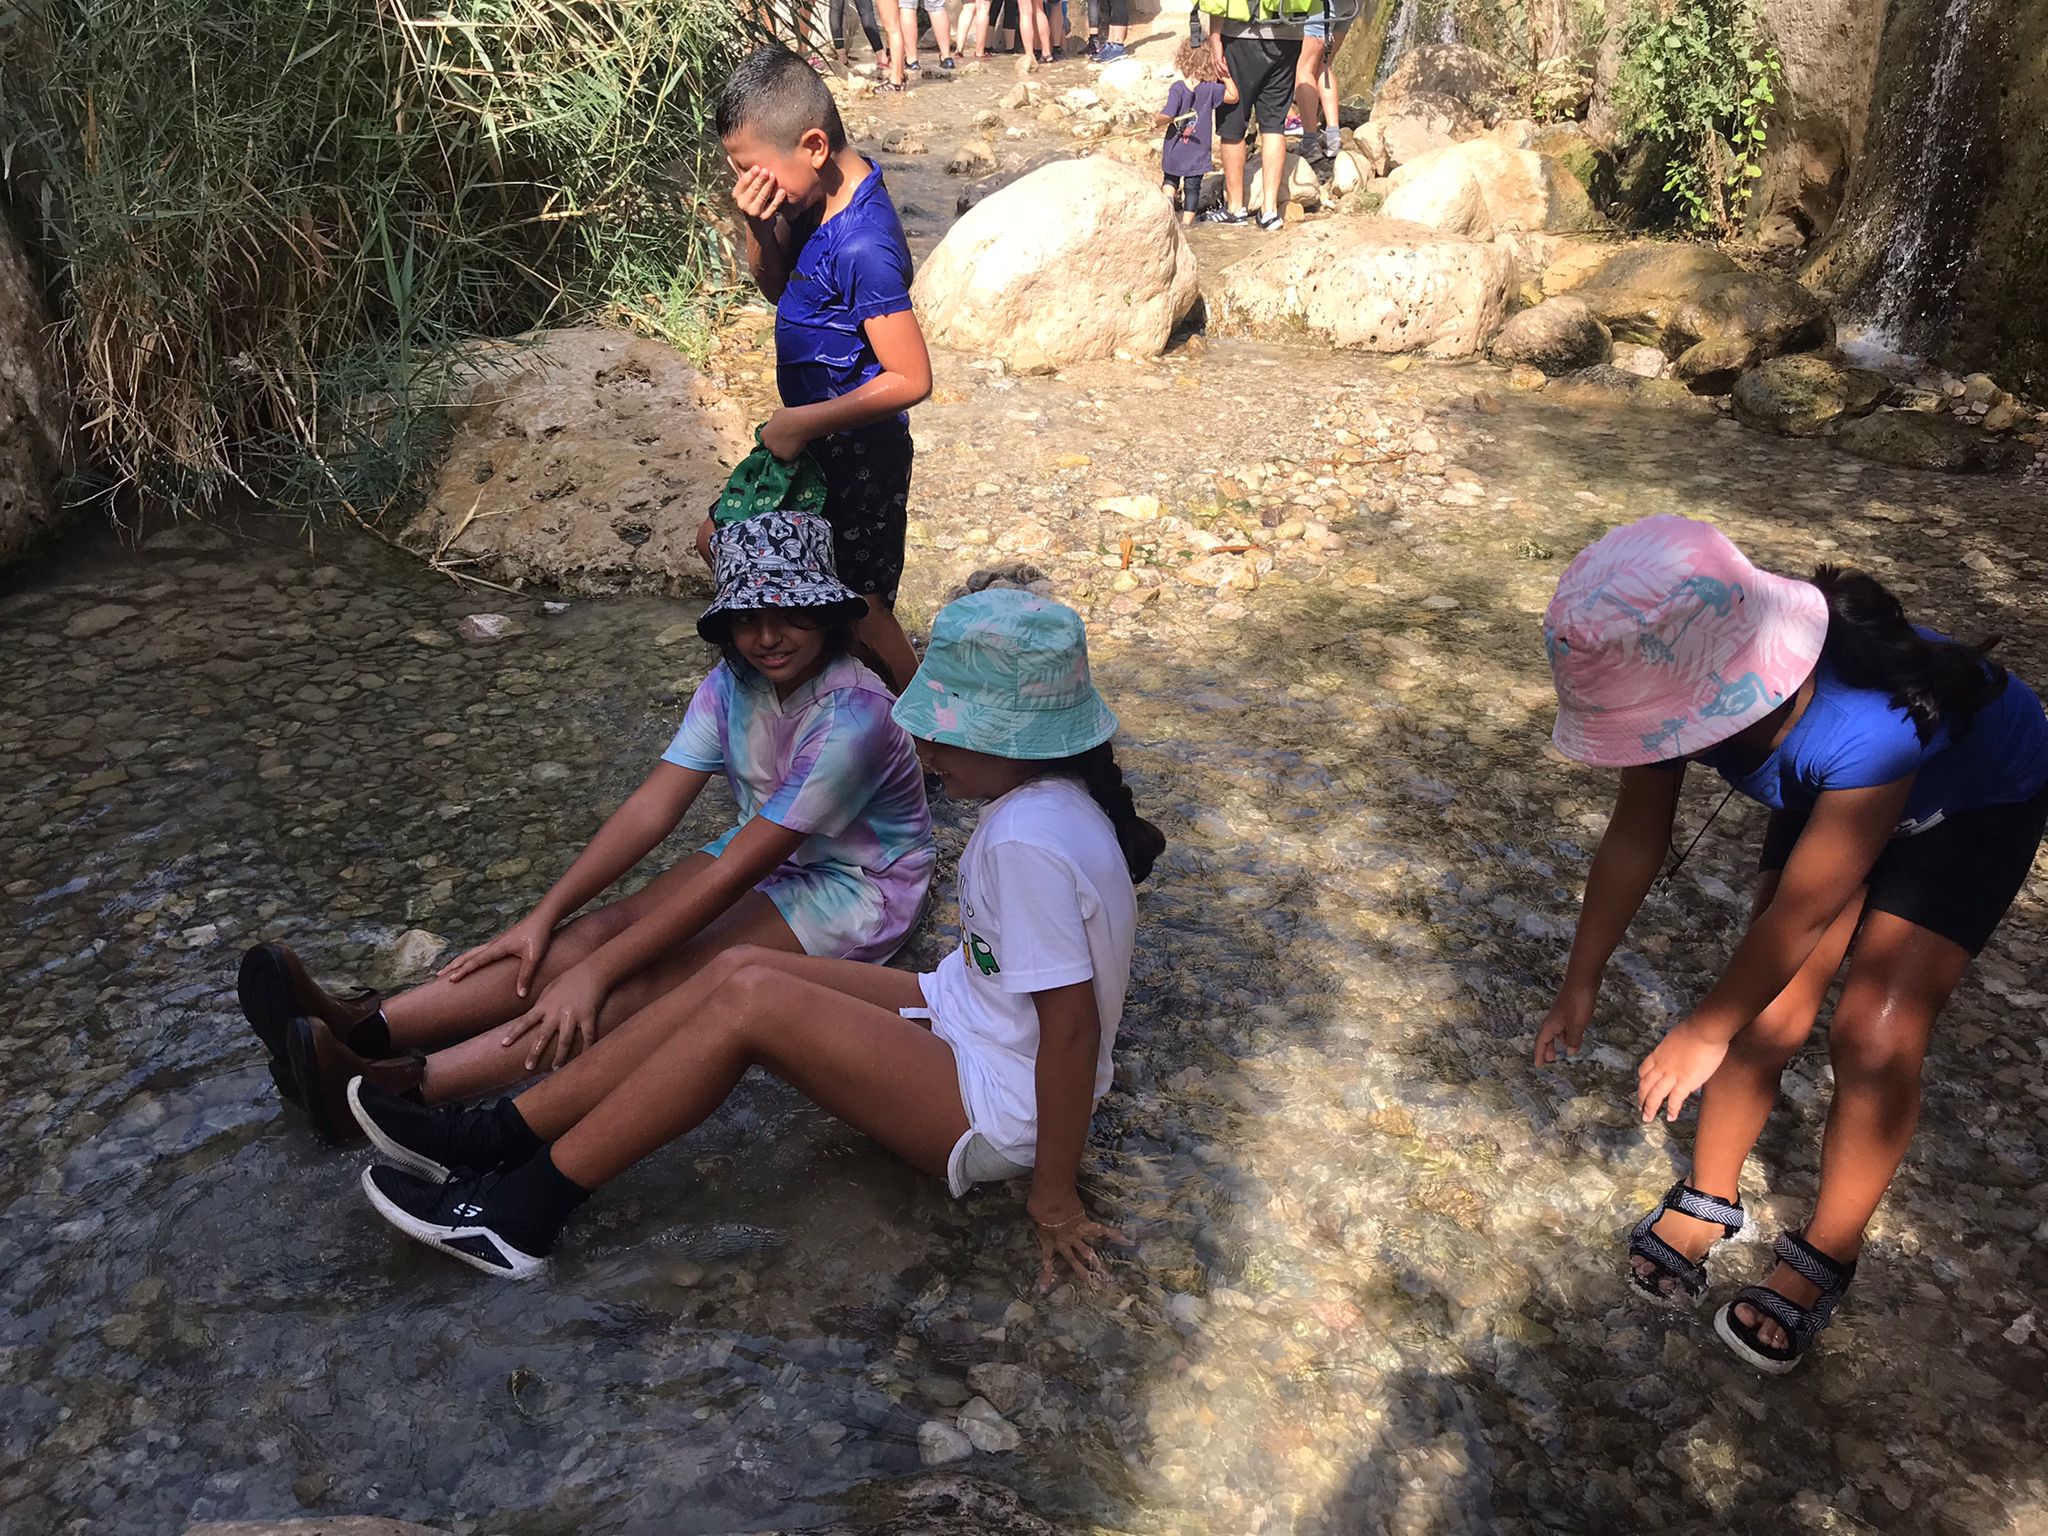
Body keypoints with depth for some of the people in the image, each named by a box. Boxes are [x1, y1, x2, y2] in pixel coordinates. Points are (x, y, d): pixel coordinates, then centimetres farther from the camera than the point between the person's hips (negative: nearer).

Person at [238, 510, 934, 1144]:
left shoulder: (851, 717, -28)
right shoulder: (732, 685, -4)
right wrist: (544, 916, -19)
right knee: (604, 927, -16)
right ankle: (364, 1029, -25)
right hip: (767, 855, 7)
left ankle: (409, 1086, -38)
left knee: (666, 972, -27)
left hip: (853, 890, -7)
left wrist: (596, 974, -29)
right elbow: (650, 808, -10)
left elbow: (735, 872, -30)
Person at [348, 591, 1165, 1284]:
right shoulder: (1043, 794, -1)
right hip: (967, 1019, 9)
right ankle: (495, 1139, -1)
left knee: (752, 1000, -21)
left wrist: (1056, 1196, -20)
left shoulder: (1031, 841, -28)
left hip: (999, 1113, -9)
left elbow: (1072, 1026, -27)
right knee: (738, 969, -5)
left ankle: (519, 1213, -10)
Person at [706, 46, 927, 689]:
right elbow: (776, 287, 12)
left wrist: (804, 421, -22)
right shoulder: (816, 197, -1)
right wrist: (760, 227, -9)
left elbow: (910, 379, -28)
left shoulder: (862, 246, -28)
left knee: (859, 610, 3)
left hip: (857, 457, -10)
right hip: (815, 443, 10)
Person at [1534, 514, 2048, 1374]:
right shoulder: (1691, 686, -29)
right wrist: (1580, 984, -5)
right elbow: (1633, 842, -14)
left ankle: (1825, 1258, 10)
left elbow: (1800, 914, -32)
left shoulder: (1866, 724, -46)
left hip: (1975, 798, -4)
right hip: (1822, 792, 5)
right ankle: (1709, 1199, 20)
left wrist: (1702, 1032, -18)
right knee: (1765, 1015, -3)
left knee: (1874, 1037, -12)